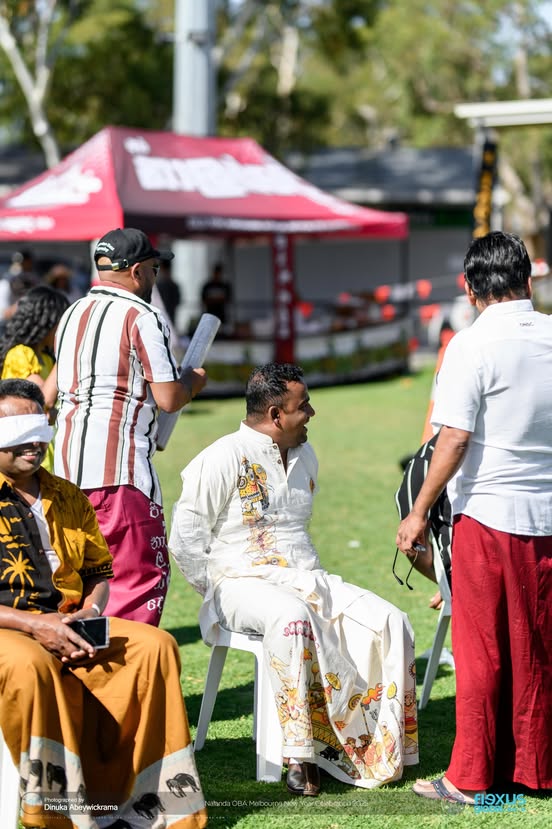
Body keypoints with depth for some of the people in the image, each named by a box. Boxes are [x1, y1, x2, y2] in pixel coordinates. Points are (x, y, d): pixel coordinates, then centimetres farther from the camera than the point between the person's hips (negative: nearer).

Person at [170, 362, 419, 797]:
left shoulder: (305, 456, 16)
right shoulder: (224, 459, -8)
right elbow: (185, 539, -8)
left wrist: (312, 578, 17)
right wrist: (221, 591, -9)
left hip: (305, 579, 7)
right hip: (244, 582, -7)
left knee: (392, 623, -15)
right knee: (293, 618, -41)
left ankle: (385, 747, -13)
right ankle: (301, 757, -36)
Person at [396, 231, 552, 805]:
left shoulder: (472, 345, -11)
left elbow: (454, 438, -15)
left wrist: (419, 511, -7)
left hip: (488, 513, -5)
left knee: (480, 650, 4)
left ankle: (471, 777, 10)